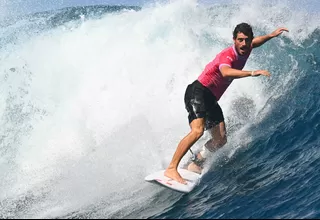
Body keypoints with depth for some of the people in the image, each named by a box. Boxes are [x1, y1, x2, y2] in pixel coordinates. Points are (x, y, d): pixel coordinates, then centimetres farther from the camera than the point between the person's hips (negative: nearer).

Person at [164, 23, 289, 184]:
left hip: (211, 99, 9)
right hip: (197, 92, -9)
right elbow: (226, 72, -46)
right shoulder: (228, 55, -23)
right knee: (197, 130, -28)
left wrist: (272, 35, 26)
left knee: (220, 140, 6)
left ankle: (194, 166, 20)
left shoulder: (245, 50, 5)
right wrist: (252, 73, -52)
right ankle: (171, 168, -28)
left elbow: (254, 43, 31)